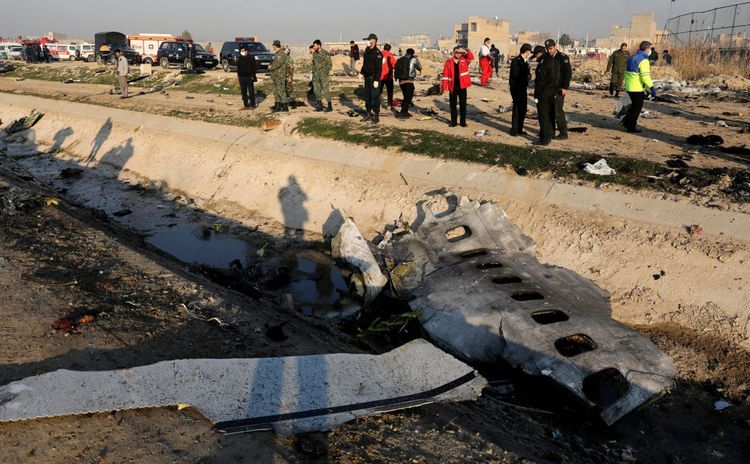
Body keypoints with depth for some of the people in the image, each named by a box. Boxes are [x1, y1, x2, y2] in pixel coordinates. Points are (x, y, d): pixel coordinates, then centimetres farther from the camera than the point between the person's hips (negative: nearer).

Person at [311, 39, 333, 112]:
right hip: (316, 75, 7)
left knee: (326, 90, -9)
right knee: (317, 90, 6)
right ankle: (319, 106, 13)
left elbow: (330, 64, -8)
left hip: (324, 75, -7)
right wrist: (313, 73, 12)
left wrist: (326, 72, -15)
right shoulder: (314, 54, 11)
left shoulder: (325, 53, -8)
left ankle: (329, 106, -1)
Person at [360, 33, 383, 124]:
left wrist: (376, 80, -22)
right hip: (367, 77, 9)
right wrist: (362, 72, 16)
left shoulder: (377, 53, -16)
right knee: (367, 97, 14)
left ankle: (376, 116, 4)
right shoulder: (367, 50, 10)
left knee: (375, 97, -4)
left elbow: (379, 68, -20)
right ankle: (369, 114, 24)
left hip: (374, 78, -9)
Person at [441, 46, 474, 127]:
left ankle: (463, 122, 13)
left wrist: (465, 51, -24)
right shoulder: (449, 62, -1)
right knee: (453, 105, 7)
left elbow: (471, 57, -13)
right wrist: (444, 87, -9)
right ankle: (453, 122, 16)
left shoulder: (464, 60, 5)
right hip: (453, 87, -1)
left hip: (462, 86, 1)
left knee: (463, 104, 5)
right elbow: (445, 75, -3)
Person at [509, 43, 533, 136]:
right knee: (517, 108, -7)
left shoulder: (525, 61, 13)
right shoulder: (516, 61, -14)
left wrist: (528, 76, -3)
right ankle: (514, 130, 0)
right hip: (516, 88, -9)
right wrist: (527, 76, -12)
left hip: (523, 87, 9)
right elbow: (515, 75, -21)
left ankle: (519, 129, 21)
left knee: (523, 108, 12)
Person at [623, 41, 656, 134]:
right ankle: (631, 127, 9)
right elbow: (645, 76, -22)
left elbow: (627, 73, 20)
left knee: (635, 105, 23)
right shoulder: (643, 60, -15)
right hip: (637, 88, -8)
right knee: (637, 107, 4)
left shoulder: (631, 58, 13)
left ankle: (626, 121, 21)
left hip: (629, 87, 8)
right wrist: (651, 87, -19)